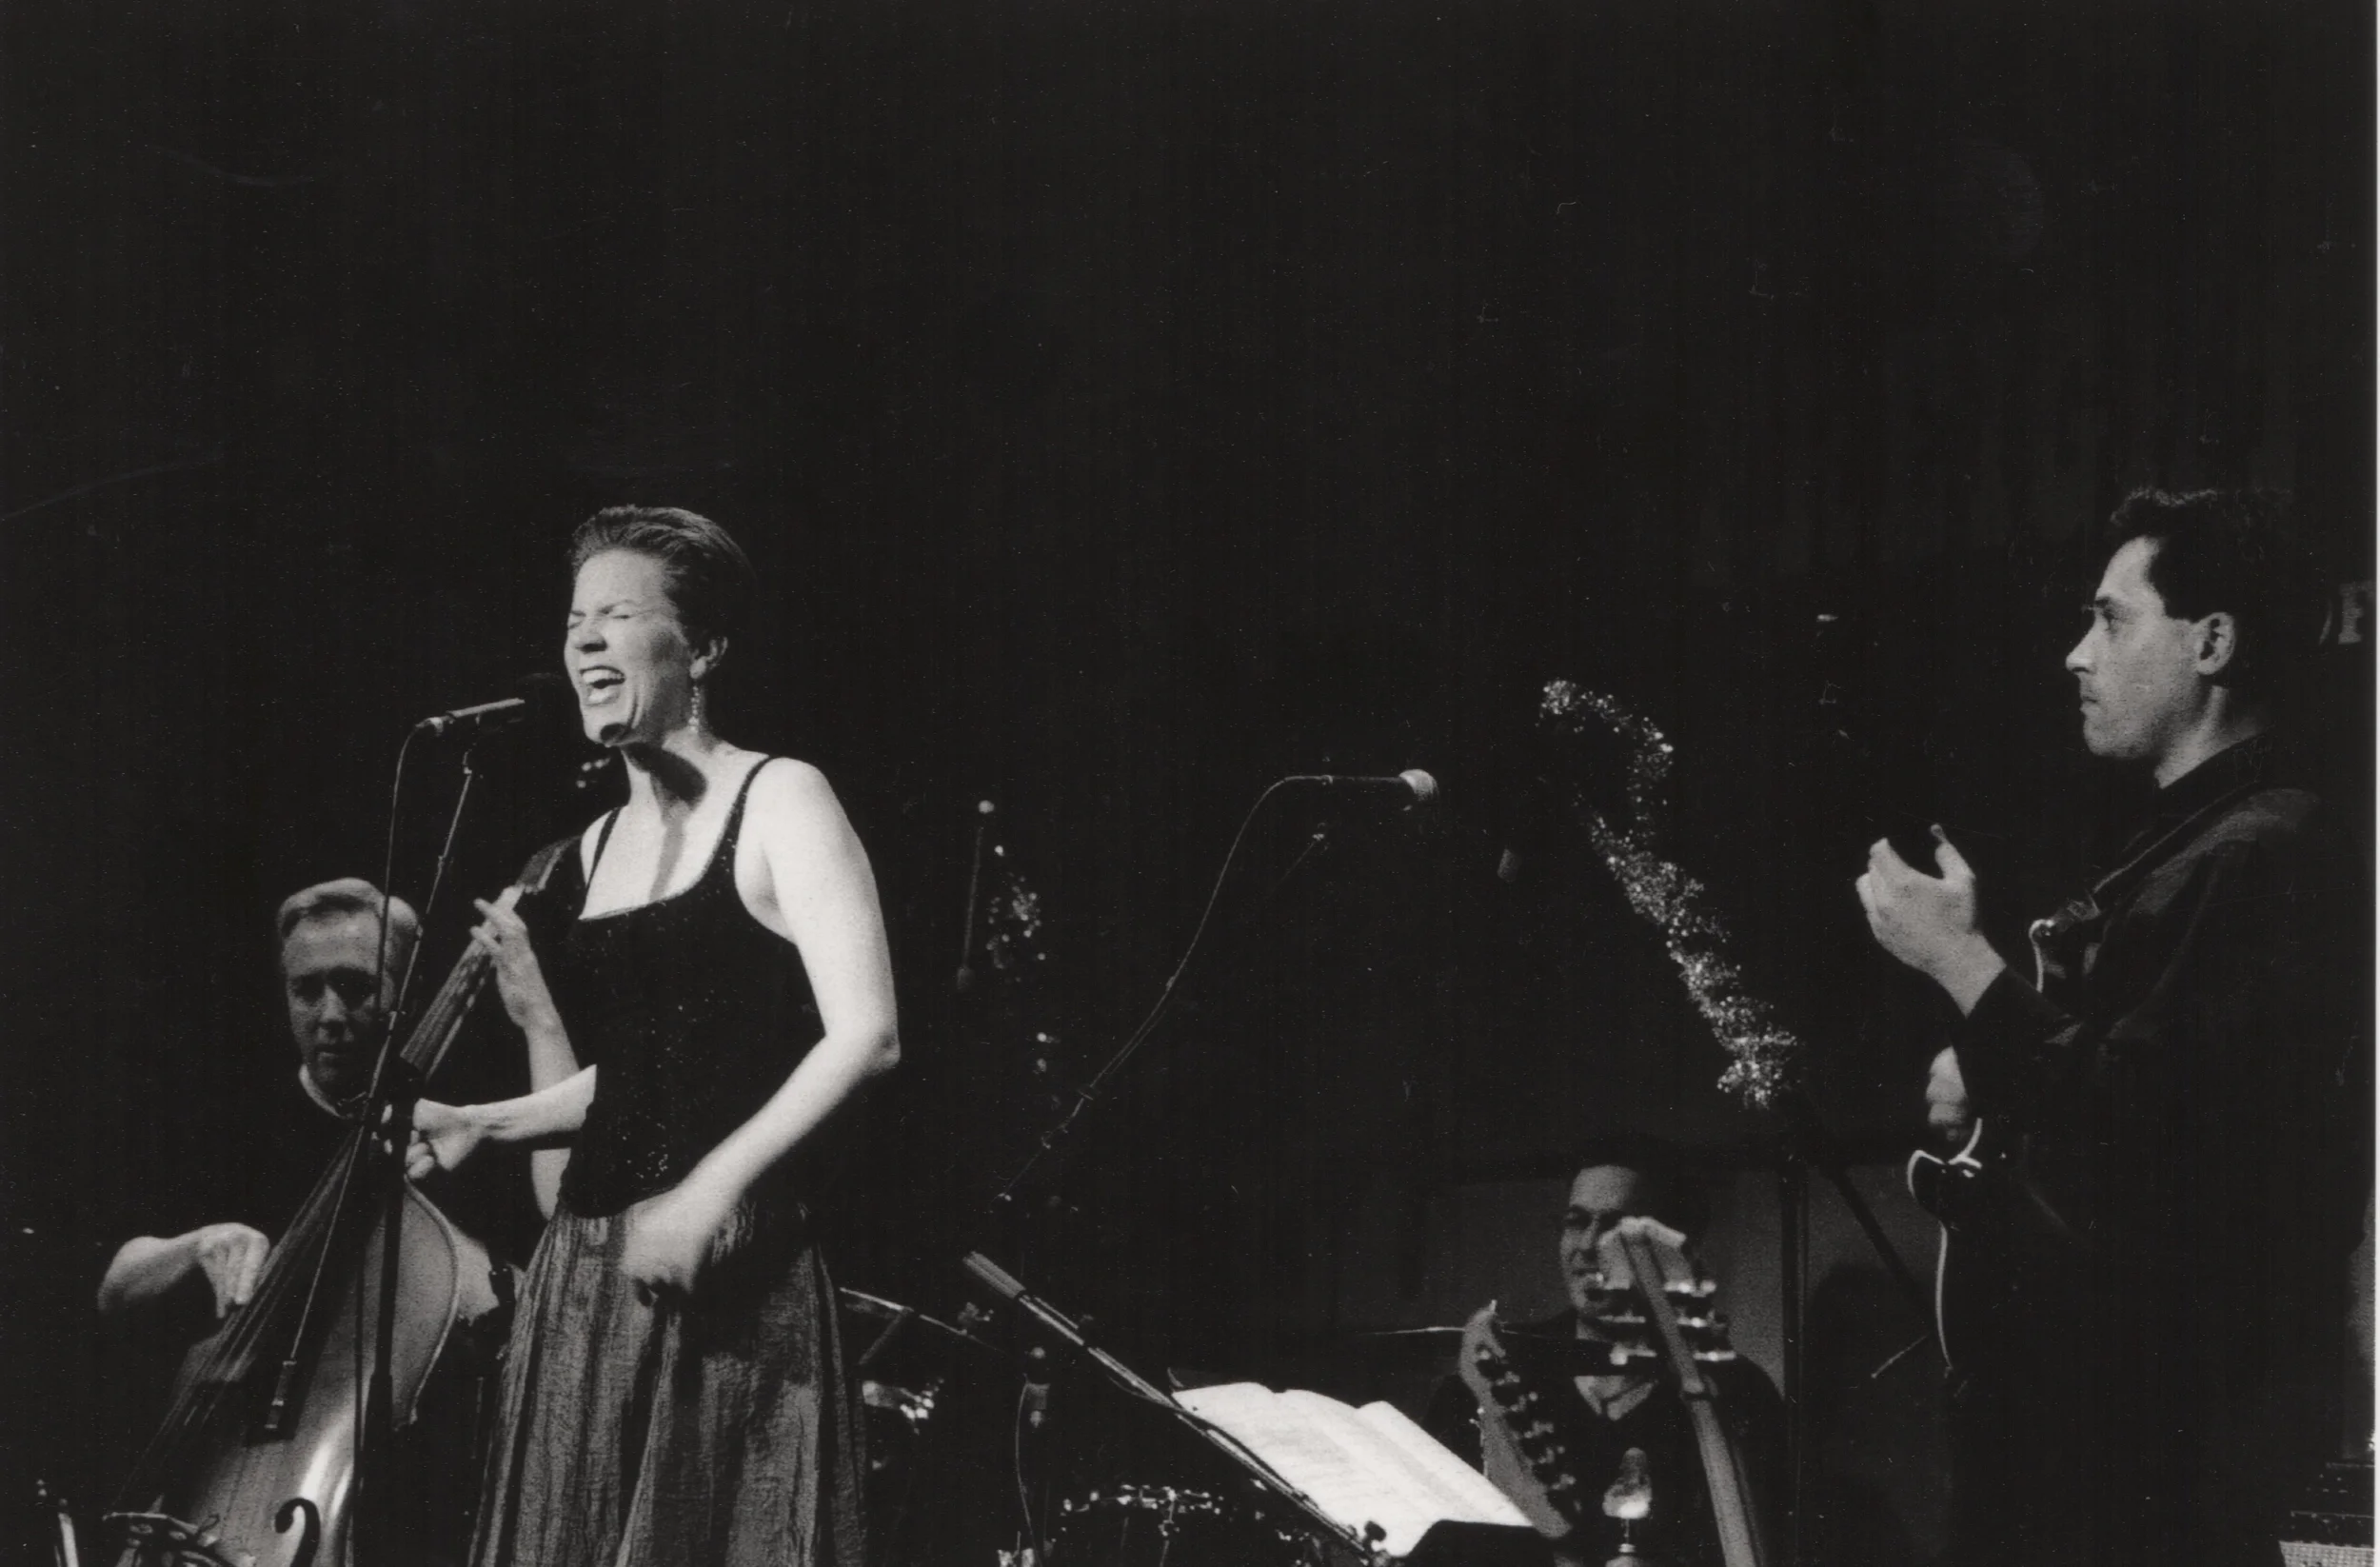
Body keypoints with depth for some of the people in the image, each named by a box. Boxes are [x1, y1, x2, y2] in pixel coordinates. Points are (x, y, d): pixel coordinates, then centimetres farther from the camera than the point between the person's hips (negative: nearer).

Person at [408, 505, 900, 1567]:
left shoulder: (777, 802, -3)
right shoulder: (600, 846, 17)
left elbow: (865, 1036, -14)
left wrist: (714, 1184, -20)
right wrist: (487, 1122, 11)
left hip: (728, 1267, -6)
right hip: (587, 1269, 7)